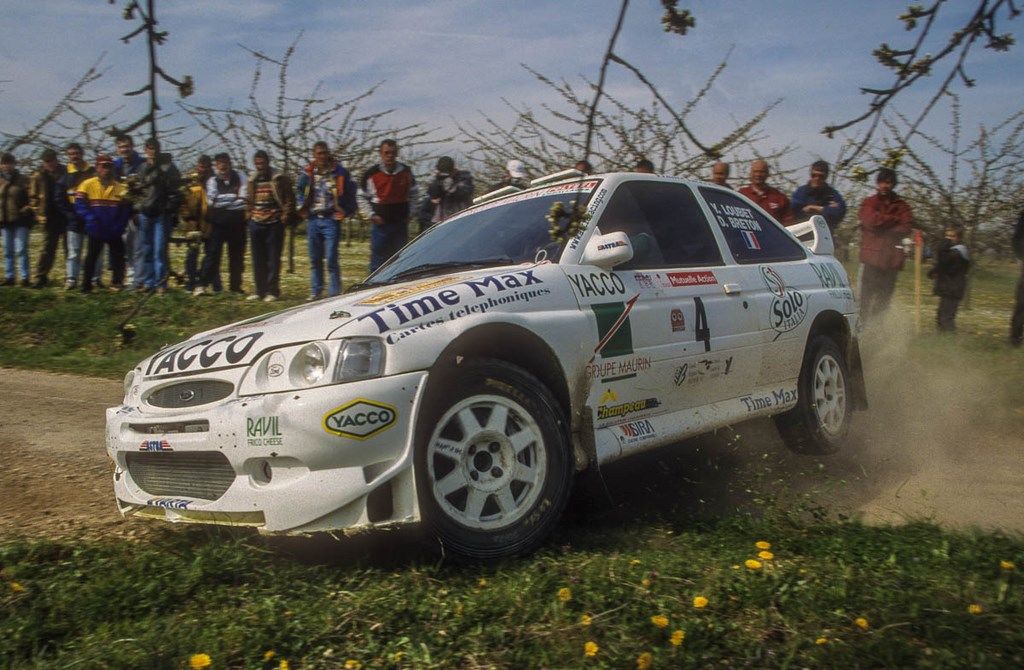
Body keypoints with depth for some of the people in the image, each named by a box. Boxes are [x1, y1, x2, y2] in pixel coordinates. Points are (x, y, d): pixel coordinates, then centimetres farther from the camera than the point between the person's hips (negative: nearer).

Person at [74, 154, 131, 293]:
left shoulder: (120, 188, 4)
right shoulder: (88, 185, -2)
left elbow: (126, 209, 3)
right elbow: (79, 203, -6)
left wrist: (120, 225, -10)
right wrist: (90, 218, -19)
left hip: (114, 232, 2)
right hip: (96, 230, -2)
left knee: (118, 257, 8)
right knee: (91, 258, 4)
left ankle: (116, 283, 21)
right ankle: (86, 286, 10)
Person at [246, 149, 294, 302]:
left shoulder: (279, 179, -3)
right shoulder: (252, 180, 12)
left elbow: (290, 199, -2)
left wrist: (284, 216, -7)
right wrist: (249, 214, 11)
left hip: (274, 224, -5)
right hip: (256, 224, 5)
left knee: (273, 259, -4)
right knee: (258, 260, 8)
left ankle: (272, 291, 1)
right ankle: (260, 290, 15)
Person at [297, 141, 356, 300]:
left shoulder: (340, 172, -3)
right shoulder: (308, 173, 7)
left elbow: (351, 192, 4)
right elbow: (299, 191, 23)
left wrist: (346, 211, -4)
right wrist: (302, 208, 12)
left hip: (331, 220, -4)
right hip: (313, 220, 4)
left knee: (331, 259, -8)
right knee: (314, 259, 10)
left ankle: (334, 293, -2)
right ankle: (316, 291, 19)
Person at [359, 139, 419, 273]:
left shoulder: (406, 172, 6)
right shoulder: (372, 174, -2)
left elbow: (414, 194, 18)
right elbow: (362, 197, 6)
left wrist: (410, 213, 8)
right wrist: (371, 215, -3)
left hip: (401, 223, 3)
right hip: (380, 224, -2)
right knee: (378, 261, -2)